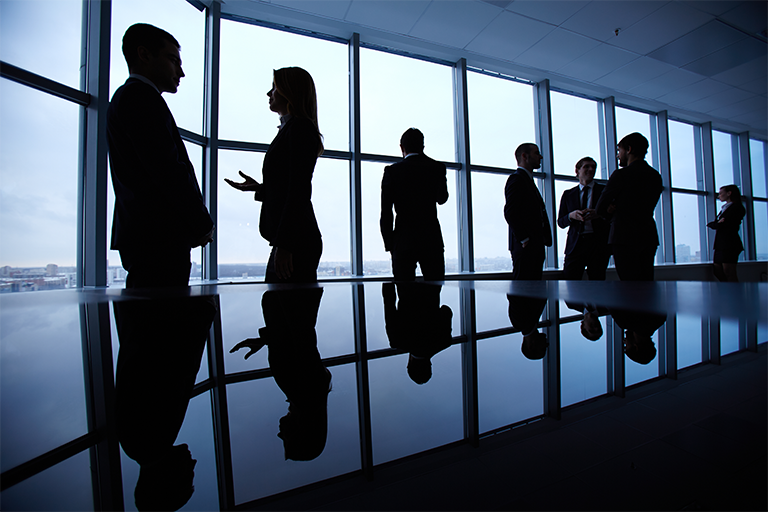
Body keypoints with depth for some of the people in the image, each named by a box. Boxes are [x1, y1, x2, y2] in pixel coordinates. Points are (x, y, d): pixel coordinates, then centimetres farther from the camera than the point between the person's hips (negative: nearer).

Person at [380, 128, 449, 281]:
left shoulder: (392, 171, -1)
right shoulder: (437, 168, 6)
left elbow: (385, 213, -4)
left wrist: (389, 245, 5)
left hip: (403, 241, -1)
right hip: (432, 240, 2)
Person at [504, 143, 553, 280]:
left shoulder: (529, 181, 24)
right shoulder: (516, 179, -7)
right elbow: (510, 212, -19)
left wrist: (545, 238, 14)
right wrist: (523, 239, -18)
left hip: (536, 247, 10)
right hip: (525, 247, -10)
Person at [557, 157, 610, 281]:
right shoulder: (568, 194, 13)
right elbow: (560, 222, 10)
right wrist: (571, 216, -10)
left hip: (599, 243, 0)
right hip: (575, 243, 0)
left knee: (597, 282, 1)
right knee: (569, 281, -6)